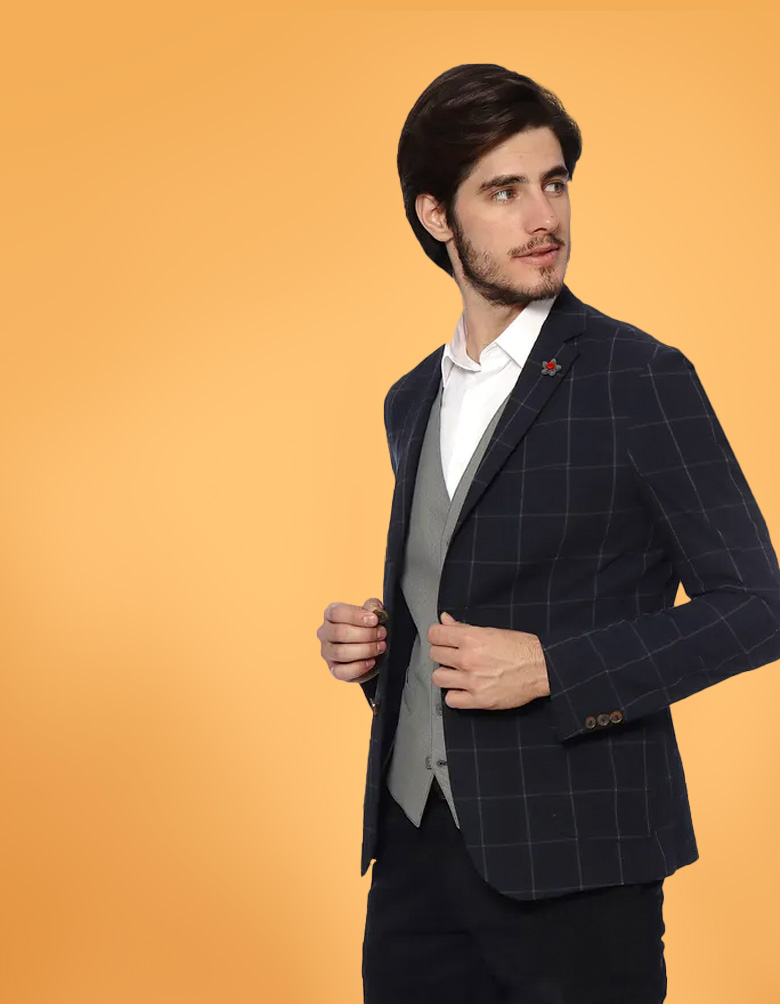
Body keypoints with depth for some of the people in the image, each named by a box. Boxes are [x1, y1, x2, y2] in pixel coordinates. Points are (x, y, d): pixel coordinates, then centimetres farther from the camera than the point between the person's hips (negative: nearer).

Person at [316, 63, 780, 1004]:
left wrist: (551, 669, -18)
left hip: (572, 863, -5)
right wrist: (371, 640, 1)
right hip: (413, 846, 6)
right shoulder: (412, 401, 11)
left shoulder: (640, 378, -9)